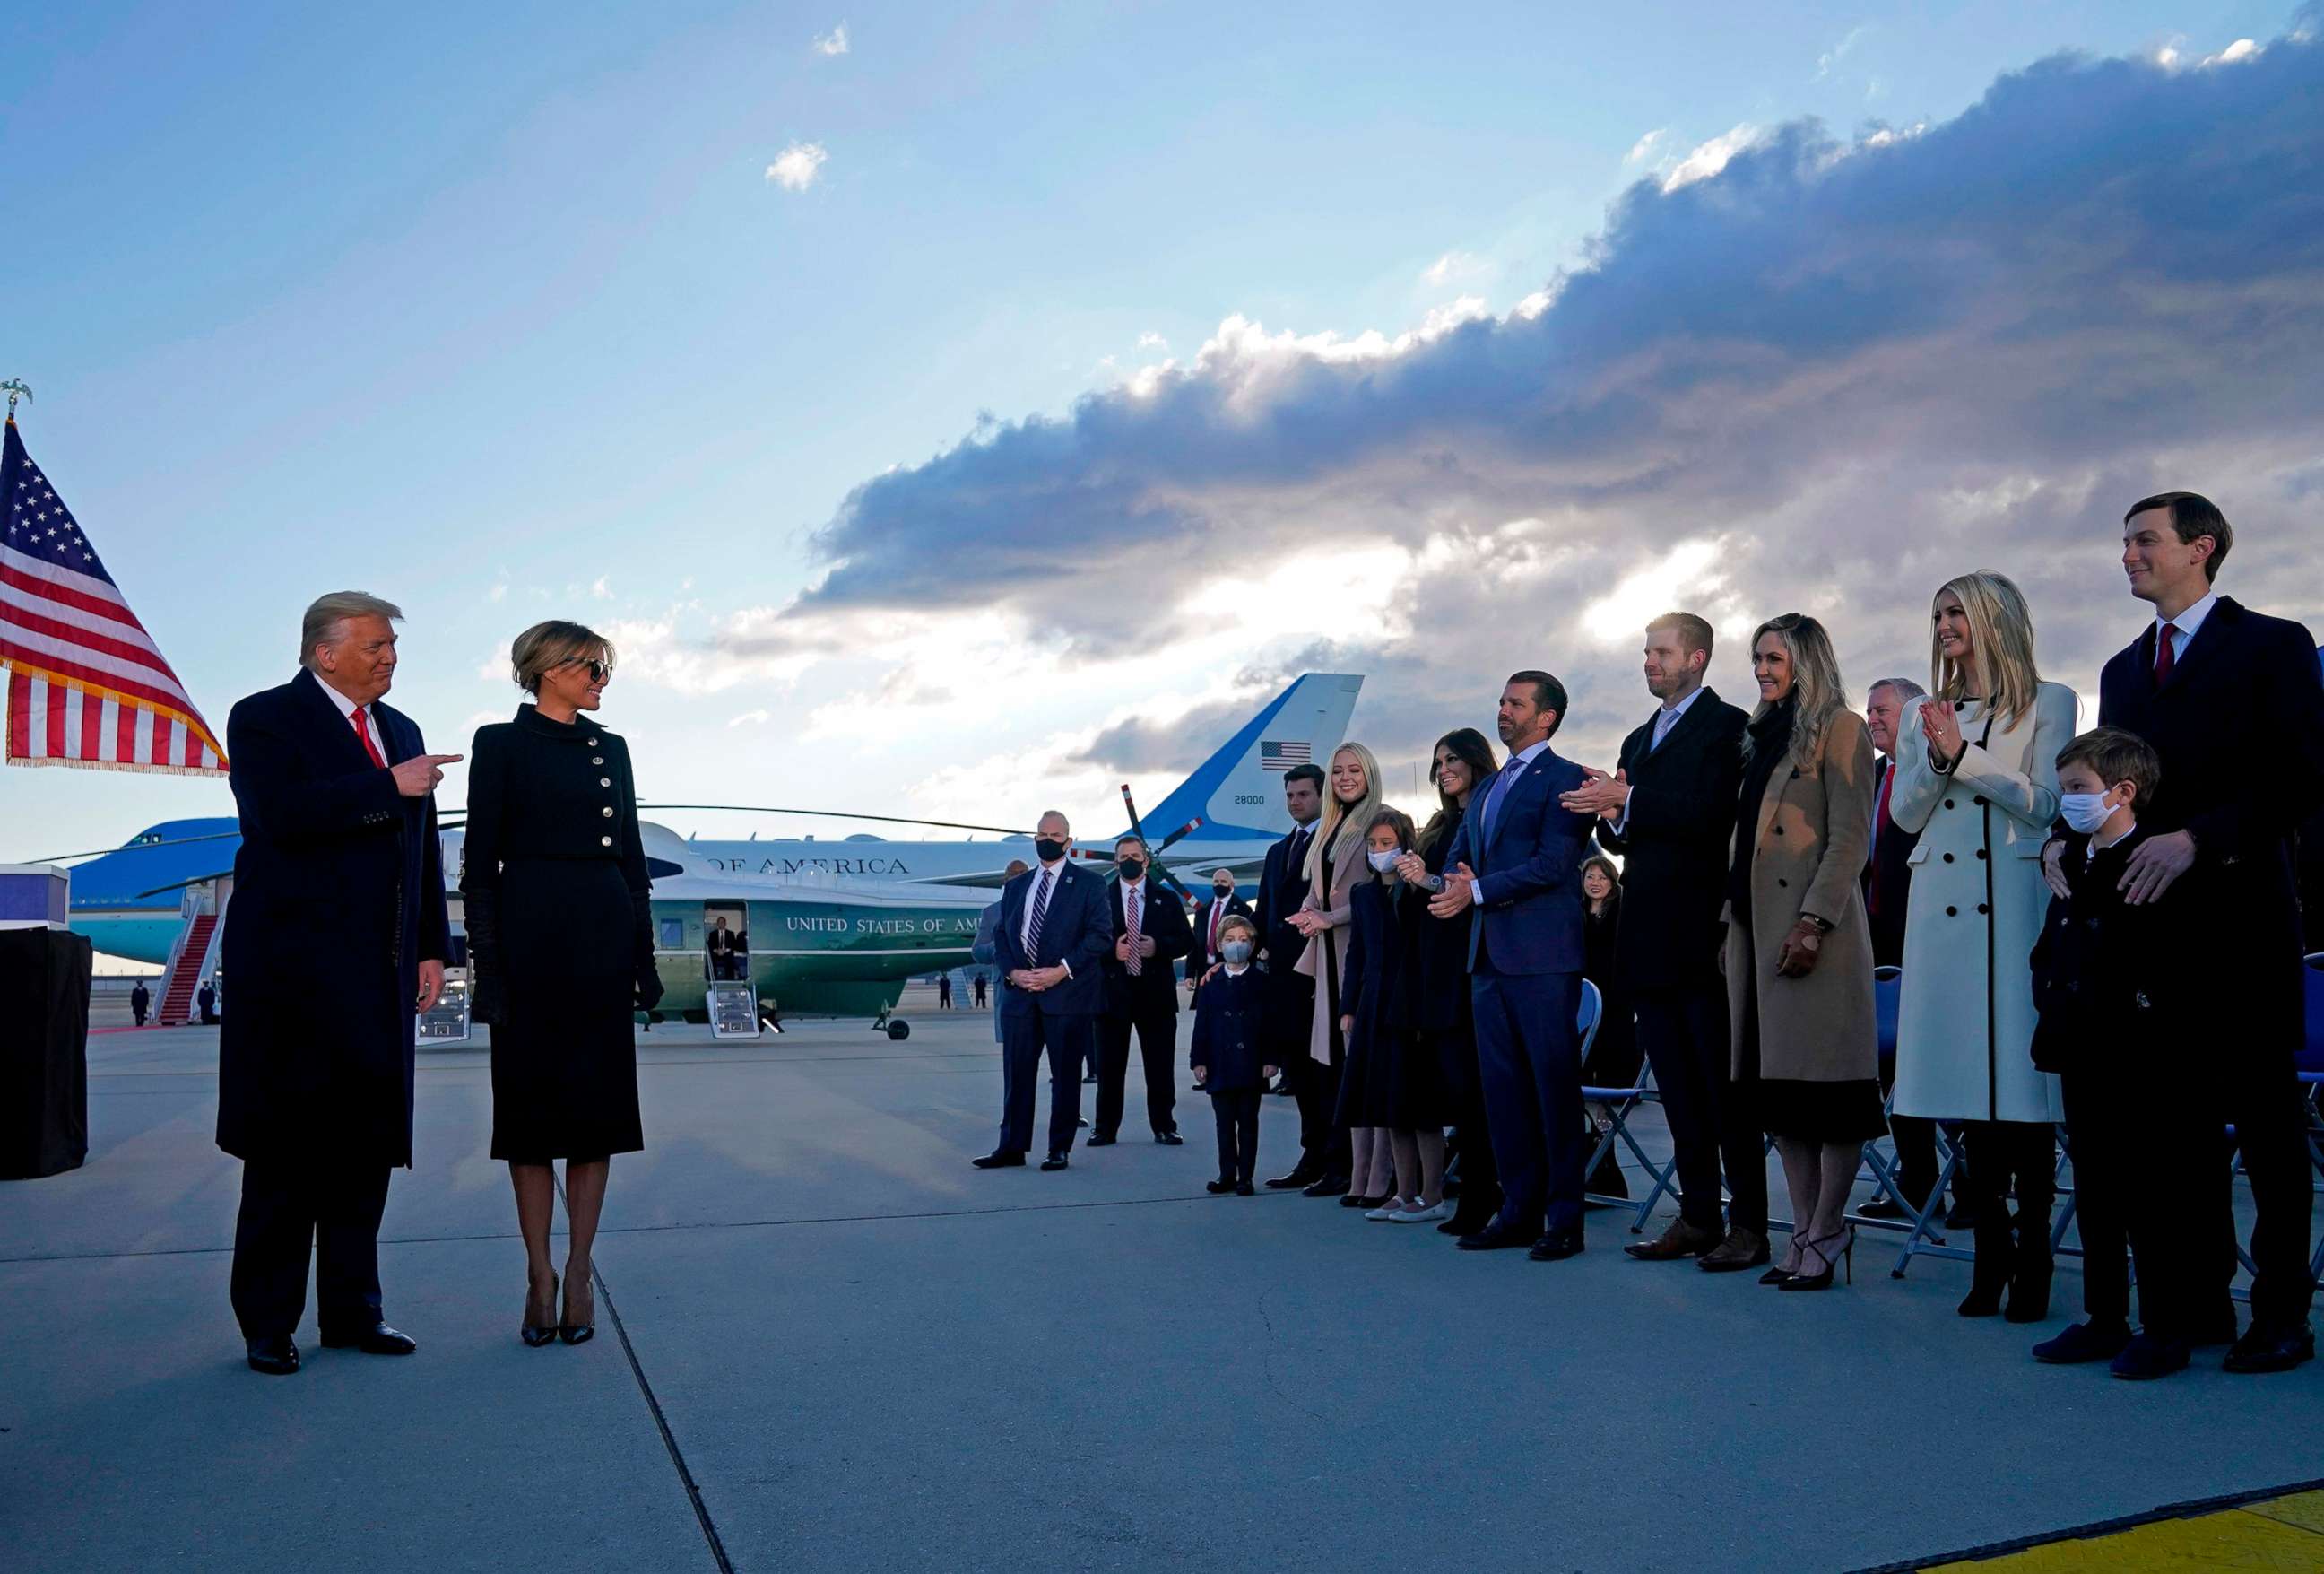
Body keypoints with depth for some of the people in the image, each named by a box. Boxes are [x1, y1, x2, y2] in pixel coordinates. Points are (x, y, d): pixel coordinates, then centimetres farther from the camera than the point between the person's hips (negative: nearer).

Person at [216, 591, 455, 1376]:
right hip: (294, 969, -6)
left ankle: (352, 1310, 19)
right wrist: (388, 786, -17)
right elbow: (282, 814, -21)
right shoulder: (263, 719, -2)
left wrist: (432, 948, 12)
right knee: (287, 1149, 1)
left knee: (367, 1144, 9)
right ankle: (268, 1324, 12)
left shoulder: (401, 730, 17)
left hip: (380, 974, 6)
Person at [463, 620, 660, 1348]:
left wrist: (644, 953, 8)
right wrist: (486, 963, -10)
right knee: (530, 1101, 2)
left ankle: (579, 1270, 13)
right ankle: (540, 1273, 11)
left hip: (604, 936, 4)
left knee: (598, 1099, 4)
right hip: (530, 933, -4)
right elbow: (480, 861, -4)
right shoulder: (500, 744, 0)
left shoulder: (611, 748, 13)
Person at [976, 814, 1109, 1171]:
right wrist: (1012, 972, -4)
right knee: (1016, 1073, 5)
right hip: (1020, 994, 4)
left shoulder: (1089, 884, 2)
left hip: (1068, 994, -4)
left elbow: (1100, 935, -6)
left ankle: (1059, 1149, 10)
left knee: (1065, 1075, 2)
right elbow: (1001, 934, 14)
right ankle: (1011, 1147, 13)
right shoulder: (1015, 887, 16)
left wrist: (1063, 970, -14)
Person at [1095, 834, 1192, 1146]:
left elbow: (1186, 941, 6)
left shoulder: (1166, 900, 10)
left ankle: (1164, 1126, 14)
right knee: (1109, 1065, 4)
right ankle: (1105, 1127, 12)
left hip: (1156, 992, 1)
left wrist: (1159, 946, -10)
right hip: (1113, 990, -1)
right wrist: (1111, 950, -15)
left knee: (1161, 1064, 5)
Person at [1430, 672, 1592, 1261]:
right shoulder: (1489, 788, 21)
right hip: (1490, 956, 8)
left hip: (1543, 956, -8)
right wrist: (1454, 882, -3)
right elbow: (1457, 855, 20)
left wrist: (1477, 891, -14)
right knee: (1502, 1086, 9)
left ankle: (1564, 1218, 3)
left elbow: (1552, 865, -14)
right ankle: (1519, 1209, 17)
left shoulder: (1564, 779, -4)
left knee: (1555, 1084, -3)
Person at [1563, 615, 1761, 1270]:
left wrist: (1627, 800, -17)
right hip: (1649, 939, 8)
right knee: (1677, 1087, 11)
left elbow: (1709, 814, -18)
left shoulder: (1726, 726, -4)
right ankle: (1698, 1217, 18)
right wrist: (1611, 817, -4)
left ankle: (1749, 1225, 4)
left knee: (1724, 1086, -3)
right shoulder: (1638, 740, 20)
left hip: (1701, 936, -7)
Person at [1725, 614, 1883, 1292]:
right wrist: (1733, 916, 11)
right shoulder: (1763, 735, 20)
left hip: (1812, 924, -8)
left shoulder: (1839, 728, -1)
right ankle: (1804, 1232, 13)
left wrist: (1814, 922, -18)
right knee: (1775, 1083, 7)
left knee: (1826, 1079, -3)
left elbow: (1850, 837, -10)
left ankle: (1826, 1236, 5)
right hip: (1755, 923, 8)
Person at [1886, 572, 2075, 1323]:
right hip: (1944, 908, 4)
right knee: (1969, 1076, 4)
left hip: (2018, 903, -3)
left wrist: (1964, 753, -9)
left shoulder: (2048, 702, 5)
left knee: (2023, 1077, -4)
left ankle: (2032, 1260, 5)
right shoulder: (1924, 714, 16)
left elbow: (2043, 803, -3)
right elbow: (1906, 813, 11)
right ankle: (1992, 1252, 12)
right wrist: (1938, 757, -5)